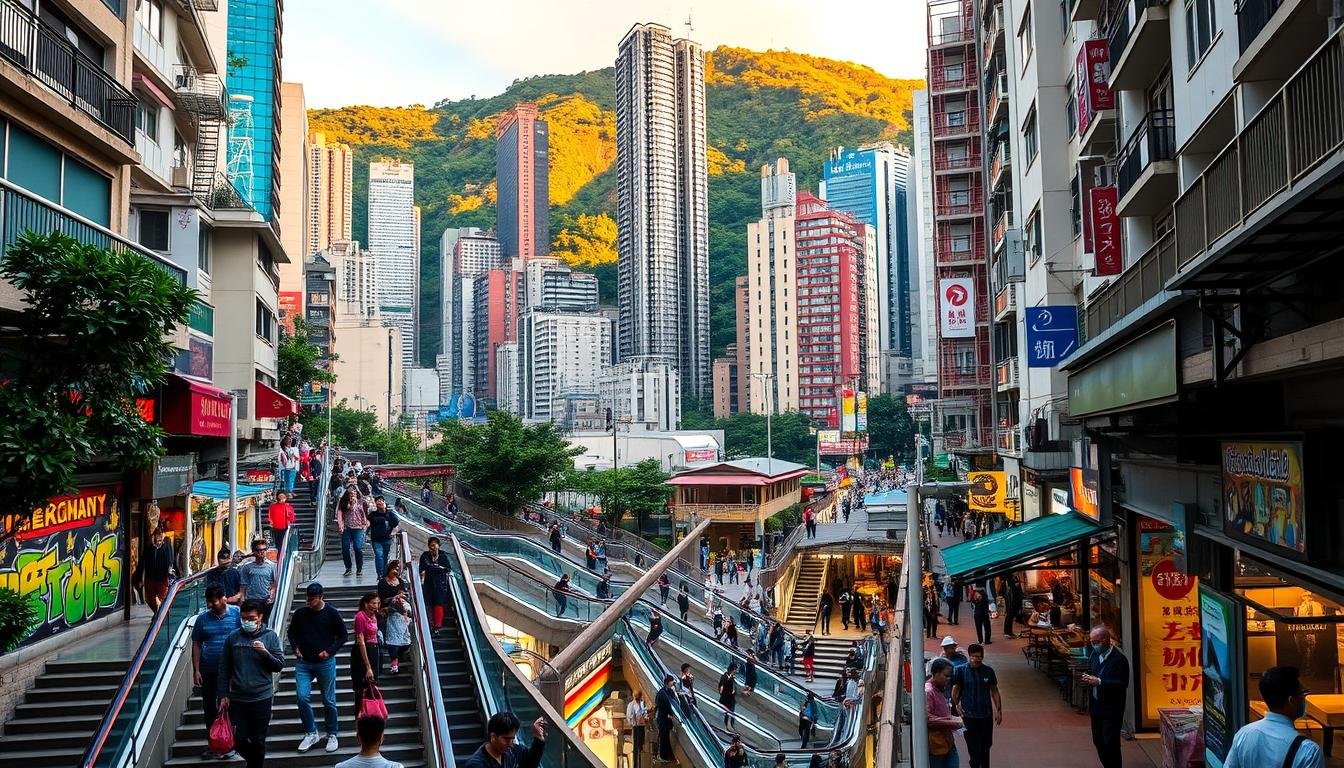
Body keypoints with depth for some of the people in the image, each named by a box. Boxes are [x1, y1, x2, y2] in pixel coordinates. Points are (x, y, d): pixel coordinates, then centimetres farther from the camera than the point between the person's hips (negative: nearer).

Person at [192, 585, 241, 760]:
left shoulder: (237, 614, -8)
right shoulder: (202, 618, -1)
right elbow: (196, 645, 4)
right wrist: (196, 670, 0)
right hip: (208, 671, 3)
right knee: (209, 707, 11)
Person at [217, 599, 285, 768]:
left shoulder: (270, 636, -3)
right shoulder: (233, 638, 1)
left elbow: (280, 665, -4)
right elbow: (224, 669, 6)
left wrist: (264, 652, -20)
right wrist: (223, 695, 2)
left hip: (262, 698, -2)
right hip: (237, 699, 2)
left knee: (258, 742, 6)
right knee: (239, 740, 4)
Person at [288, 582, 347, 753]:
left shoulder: (332, 613, -7)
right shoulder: (300, 612, -2)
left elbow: (343, 635, -1)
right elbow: (291, 632, 15)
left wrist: (330, 651, -11)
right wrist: (295, 647, -1)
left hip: (325, 663, -2)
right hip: (303, 663, 2)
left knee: (329, 700, 6)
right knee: (302, 697, -7)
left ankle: (332, 735, 20)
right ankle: (311, 733, 10)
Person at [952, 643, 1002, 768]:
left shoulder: (988, 671, 0)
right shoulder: (960, 670, -7)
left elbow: (994, 691, 8)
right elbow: (955, 690, -1)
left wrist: (999, 710, 6)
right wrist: (956, 705, -13)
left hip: (986, 715, 3)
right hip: (969, 716, -2)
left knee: (986, 745, 12)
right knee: (973, 747, 1)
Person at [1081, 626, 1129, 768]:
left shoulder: (1119, 659, -17)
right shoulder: (1094, 654, 5)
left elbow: (1122, 684, -21)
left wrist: (1099, 682, -28)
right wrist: (1088, 679, -5)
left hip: (1111, 709, -7)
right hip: (1096, 706, 7)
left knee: (1111, 744, -2)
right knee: (1098, 741, 15)